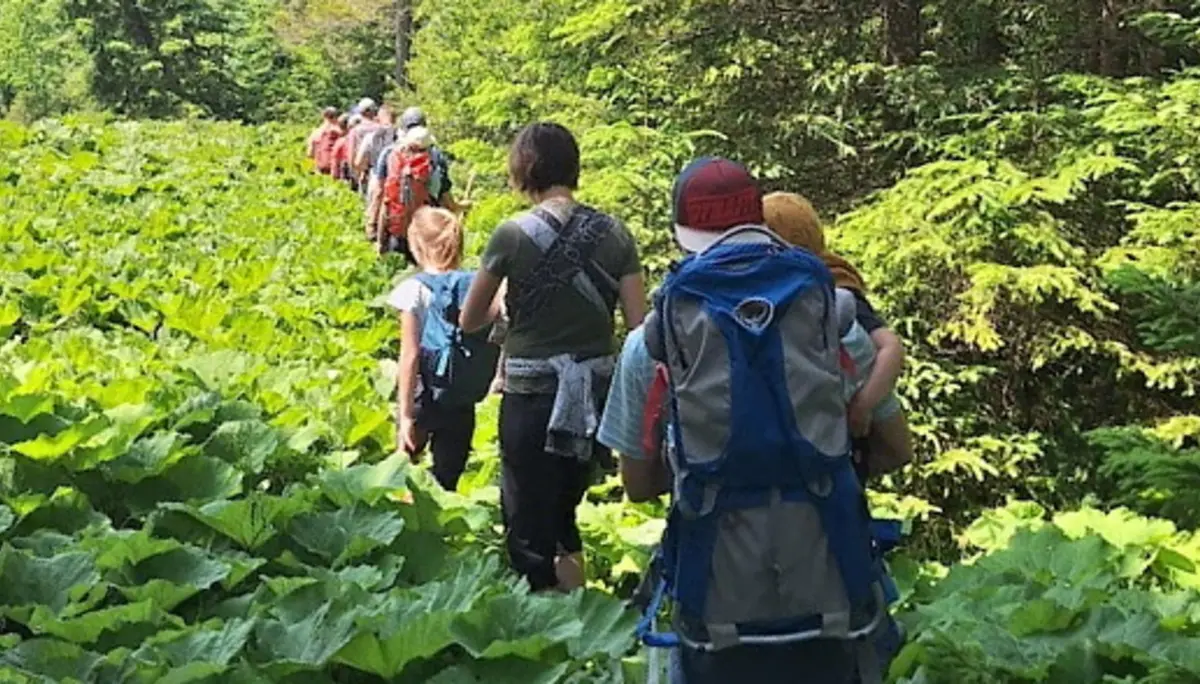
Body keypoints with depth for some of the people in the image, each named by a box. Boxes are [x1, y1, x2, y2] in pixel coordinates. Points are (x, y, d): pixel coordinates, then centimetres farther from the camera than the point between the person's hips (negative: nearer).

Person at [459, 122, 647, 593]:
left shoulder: (513, 235, -10)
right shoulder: (614, 235, -1)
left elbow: (470, 321, 2)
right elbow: (640, 324, -2)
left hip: (531, 395, -4)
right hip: (595, 395, 4)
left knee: (529, 532, 8)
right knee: (563, 515, 24)